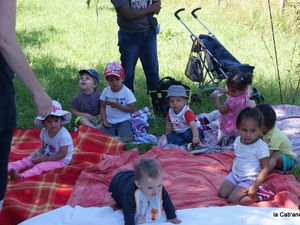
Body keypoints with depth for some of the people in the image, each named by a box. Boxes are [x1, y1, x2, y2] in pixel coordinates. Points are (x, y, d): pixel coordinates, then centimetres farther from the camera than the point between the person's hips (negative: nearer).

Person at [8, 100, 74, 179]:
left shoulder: (64, 135, -25)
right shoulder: (44, 131, -3)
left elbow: (62, 154, -23)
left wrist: (45, 159, -22)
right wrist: (39, 153, -10)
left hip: (60, 160, -8)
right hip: (46, 156, 8)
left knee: (41, 166, -30)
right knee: (26, 160, -7)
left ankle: (21, 176, -48)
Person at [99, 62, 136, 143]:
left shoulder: (127, 92, -8)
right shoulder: (106, 91, 2)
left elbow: (131, 109, -9)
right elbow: (102, 107, 7)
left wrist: (118, 105, -18)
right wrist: (104, 120, -8)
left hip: (123, 121, -3)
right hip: (109, 121, 3)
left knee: (127, 139, -26)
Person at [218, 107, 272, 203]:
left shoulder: (261, 147, -21)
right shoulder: (237, 141, -1)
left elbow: (265, 168, -19)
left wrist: (255, 186, -22)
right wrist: (231, 169, 13)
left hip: (249, 180, -7)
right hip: (234, 175, 7)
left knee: (232, 200, -18)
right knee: (221, 194, -6)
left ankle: (257, 196, -5)